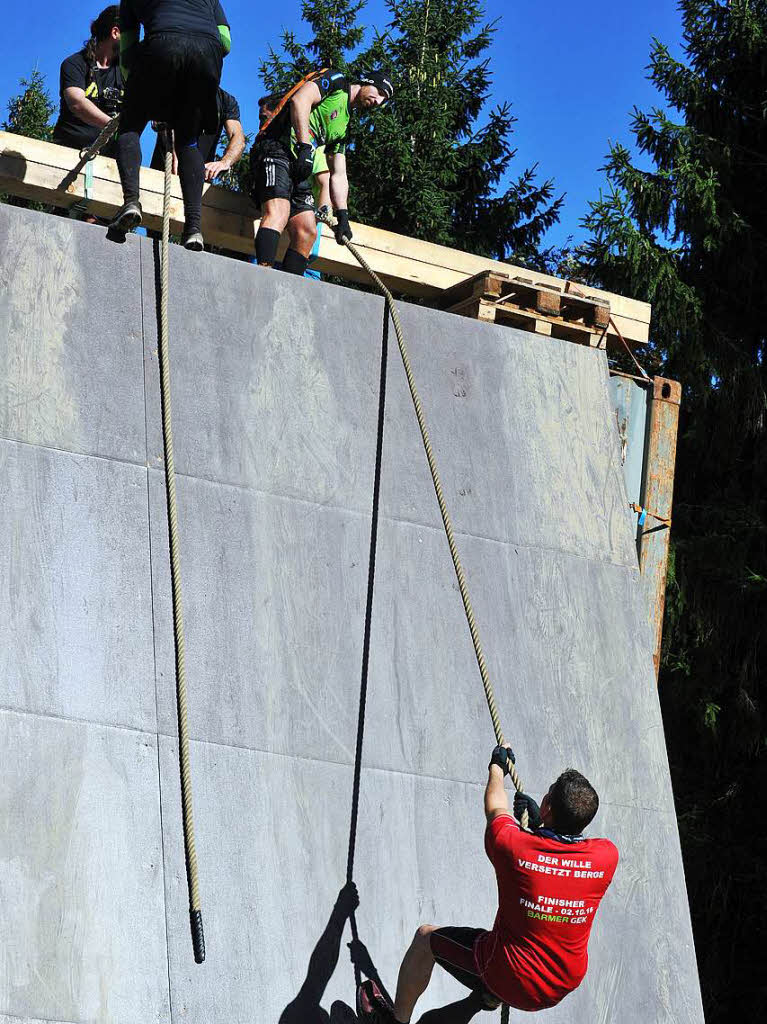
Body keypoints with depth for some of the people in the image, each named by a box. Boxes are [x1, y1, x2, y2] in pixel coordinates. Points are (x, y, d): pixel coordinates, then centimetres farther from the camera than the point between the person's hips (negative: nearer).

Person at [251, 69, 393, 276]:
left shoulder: (345, 126, 26)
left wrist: (342, 215, 10)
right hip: (275, 148, -9)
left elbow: (338, 175, 23)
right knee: (278, 213, -28)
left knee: (307, 232, -3)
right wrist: (305, 147, -21)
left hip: (298, 167, 9)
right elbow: (300, 99, -13)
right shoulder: (336, 81, 6)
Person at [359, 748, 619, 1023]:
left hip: (509, 979, -4)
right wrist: (540, 825, 17)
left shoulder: (512, 846, -24)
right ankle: (491, 999, 52)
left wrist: (497, 767, 19)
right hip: (563, 986, 4)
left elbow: (496, 809, 1)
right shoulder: (606, 856, -16)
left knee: (425, 937, 21)